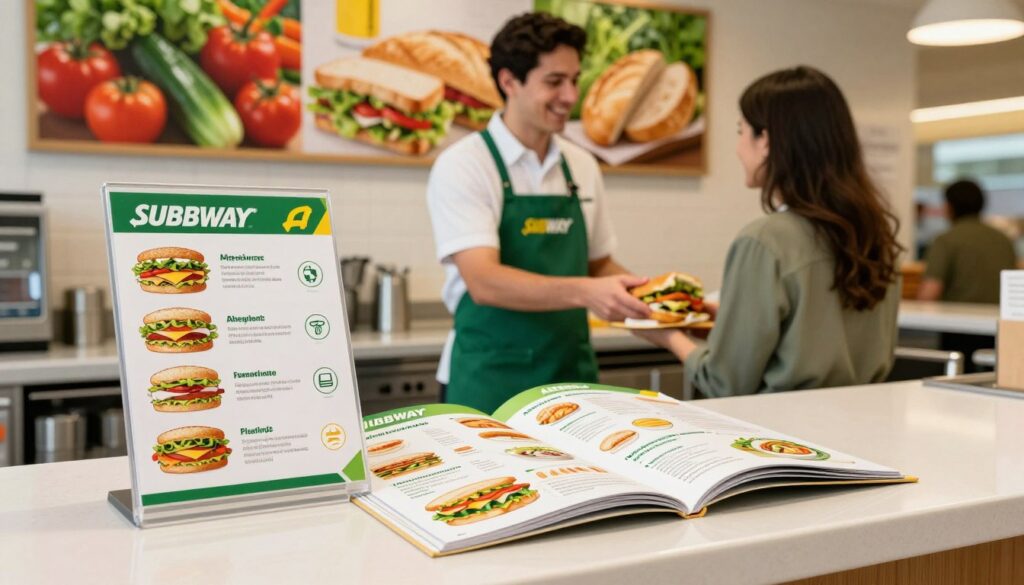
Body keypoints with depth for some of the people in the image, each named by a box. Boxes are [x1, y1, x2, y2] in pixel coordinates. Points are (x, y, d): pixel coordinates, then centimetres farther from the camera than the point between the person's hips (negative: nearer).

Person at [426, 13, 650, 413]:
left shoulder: (583, 167, 7)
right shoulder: (462, 166, -11)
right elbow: (484, 282, -22)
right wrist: (585, 292, -35)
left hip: (573, 374, 5)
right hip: (491, 379, -5)